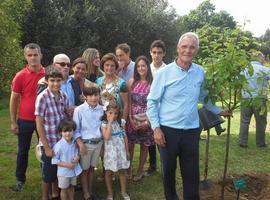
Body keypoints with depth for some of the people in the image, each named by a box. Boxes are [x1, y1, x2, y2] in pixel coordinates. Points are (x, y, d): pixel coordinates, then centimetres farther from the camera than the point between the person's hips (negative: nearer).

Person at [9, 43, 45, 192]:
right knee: (23, 150, 11)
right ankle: (20, 179, 28)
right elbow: (14, 99, -3)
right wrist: (13, 122, -3)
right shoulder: (20, 76, -9)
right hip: (25, 120, -1)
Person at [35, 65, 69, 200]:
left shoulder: (64, 96, -2)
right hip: (49, 143, -5)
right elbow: (39, 125, -15)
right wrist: (47, 147, -14)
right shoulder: (42, 98, -17)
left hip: (63, 141, 5)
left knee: (60, 171, 20)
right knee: (48, 174, 11)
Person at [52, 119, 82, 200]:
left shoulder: (75, 143, -5)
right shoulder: (59, 145, -22)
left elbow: (78, 153, 10)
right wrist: (66, 165, -23)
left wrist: (77, 158, -13)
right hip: (63, 172, -5)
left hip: (74, 170, 5)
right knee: (64, 189, 13)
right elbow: (54, 160, -19)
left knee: (71, 187, 23)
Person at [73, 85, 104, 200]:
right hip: (86, 143, -4)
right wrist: (80, 144, -16)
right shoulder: (79, 110, -14)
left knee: (92, 167, 17)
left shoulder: (101, 109, -2)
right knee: (84, 169, 10)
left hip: (98, 143, 4)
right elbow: (76, 129, -10)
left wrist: (103, 142, 9)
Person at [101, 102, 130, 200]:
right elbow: (107, 137, -27)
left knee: (123, 171, 13)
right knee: (109, 172, 10)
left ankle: (123, 191, 31)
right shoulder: (104, 124, -11)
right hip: (110, 152, -3)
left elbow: (125, 137, 7)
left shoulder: (120, 122, 1)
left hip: (121, 151, 3)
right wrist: (110, 122, -24)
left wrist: (127, 151, 7)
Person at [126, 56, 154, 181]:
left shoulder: (153, 83, -5)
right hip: (132, 118, 2)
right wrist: (130, 118, -7)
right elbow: (128, 102, 3)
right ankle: (128, 169, 22)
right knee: (130, 144, 4)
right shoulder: (132, 82, 3)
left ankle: (140, 170, 25)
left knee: (144, 145, 9)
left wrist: (148, 121, -12)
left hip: (146, 119, -1)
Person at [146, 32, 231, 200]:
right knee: (169, 169, 14)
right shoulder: (164, 73, -9)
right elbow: (152, 101, -5)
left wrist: (218, 111, 21)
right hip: (168, 130, -2)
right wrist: (156, 128, -10)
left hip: (192, 130, 2)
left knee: (192, 172, 8)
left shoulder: (200, 72, 2)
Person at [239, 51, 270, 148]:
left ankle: (243, 142, 11)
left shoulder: (244, 69, 4)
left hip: (245, 99, 3)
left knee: (244, 121, 11)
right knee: (261, 122, 12)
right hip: (259, 100, -3)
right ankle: (260, 143, 20)